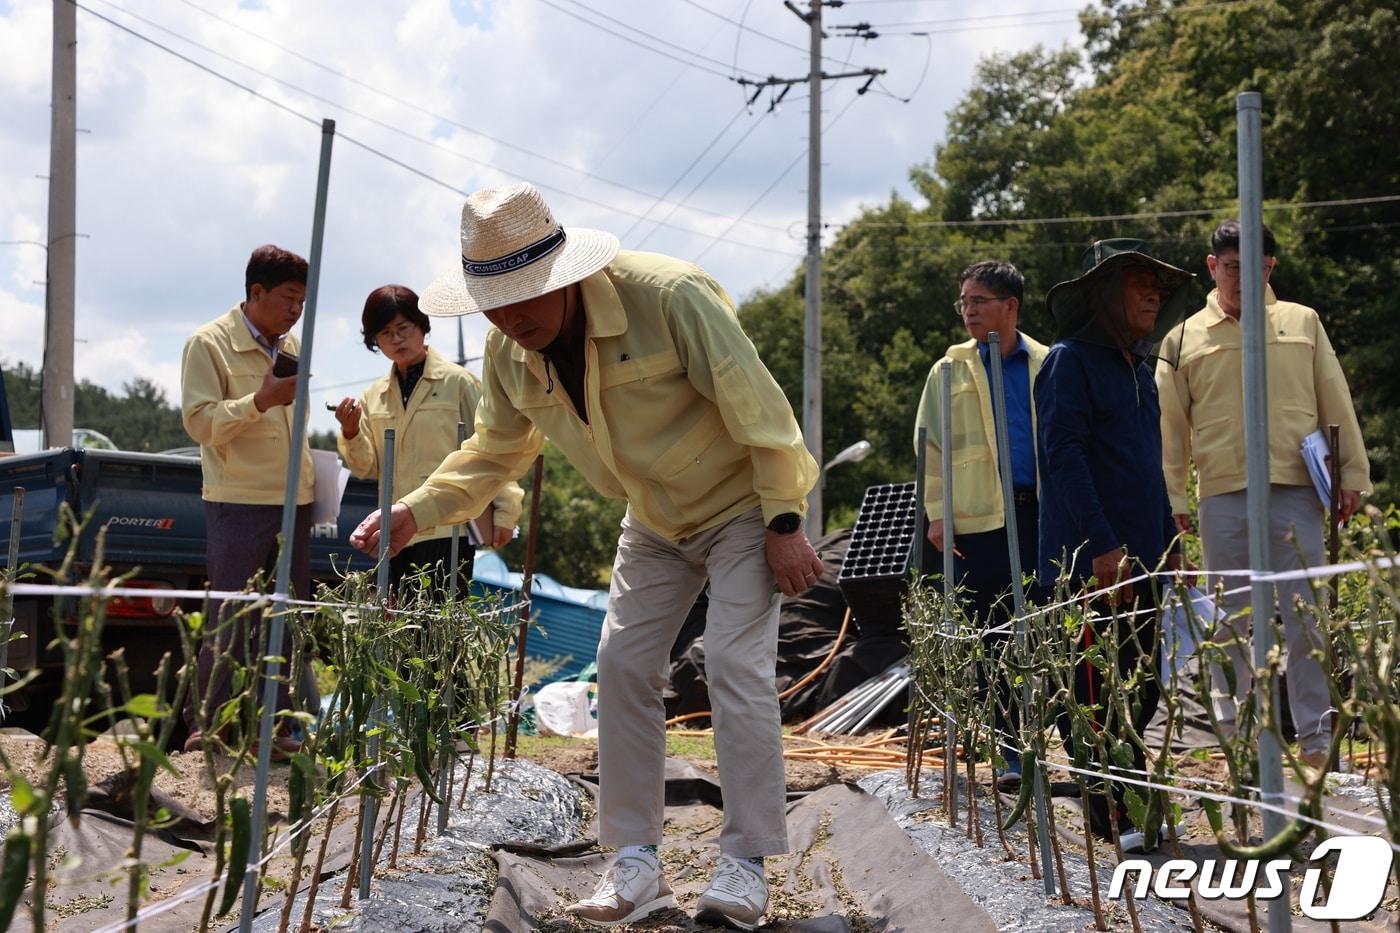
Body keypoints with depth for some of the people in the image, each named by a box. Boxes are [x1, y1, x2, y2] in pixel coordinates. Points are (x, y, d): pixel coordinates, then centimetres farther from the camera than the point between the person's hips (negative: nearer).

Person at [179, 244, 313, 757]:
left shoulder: (294, 344, 14)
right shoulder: (209, 344, -6)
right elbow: (199, 422, -12)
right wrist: (261, 400, -23)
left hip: (294, 502, 7)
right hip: (238, 502, -6)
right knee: (231, 620, -4)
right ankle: (206, 725, 4)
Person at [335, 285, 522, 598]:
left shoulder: (458, 382, 0)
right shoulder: (374, 396, 14)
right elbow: (368, 467, 9)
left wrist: (504, 511, -4)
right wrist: (351, 433, -10)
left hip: (450, 529, -5)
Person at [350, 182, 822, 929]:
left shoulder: (668, 297, -31)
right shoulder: (508, 351, -11)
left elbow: (757, 407, -26)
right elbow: (492, 453, 1)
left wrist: (785, 523, -23)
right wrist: (415, 512, -16)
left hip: (743, 503, -6)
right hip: (656, 522, 6)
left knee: (736, 663, -15)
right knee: (623, 663, -2)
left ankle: (745, 866, -8)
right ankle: (636, 864, 5)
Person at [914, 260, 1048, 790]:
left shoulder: (1048, 365, 11)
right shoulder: (950, 372, 10)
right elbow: (931, 447, 8)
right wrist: (937, 514, -2)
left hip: (1041, 513, 0)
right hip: (978, 519, 0)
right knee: (993, 641, 1)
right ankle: (1013, 751, 9)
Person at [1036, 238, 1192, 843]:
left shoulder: (1139, 370, 20)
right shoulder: (1070, 362, -6)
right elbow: (1064, 456, -15)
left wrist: (1169, 543, 19)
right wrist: (1103, 547, -20)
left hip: (1141, 561, 9)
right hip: (1089, 563, -9)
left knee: (1144, 689, 10)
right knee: (1097, 691, -6)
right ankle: (1111, 814, -1)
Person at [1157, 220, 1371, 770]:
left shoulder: (1302, 323, 11)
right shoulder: (1185, 339, 9)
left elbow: (1336, 404, 12)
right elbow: (1169, 429, 10)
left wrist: (1352, 474, 7)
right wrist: (1172, 499, 4)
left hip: (1296, 490, 0)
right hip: (1222, 496, 0)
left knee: (1306, 616, -3)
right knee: (1231, 621, 5)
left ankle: (1316, 736, 4)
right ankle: (1233, 733, 14)